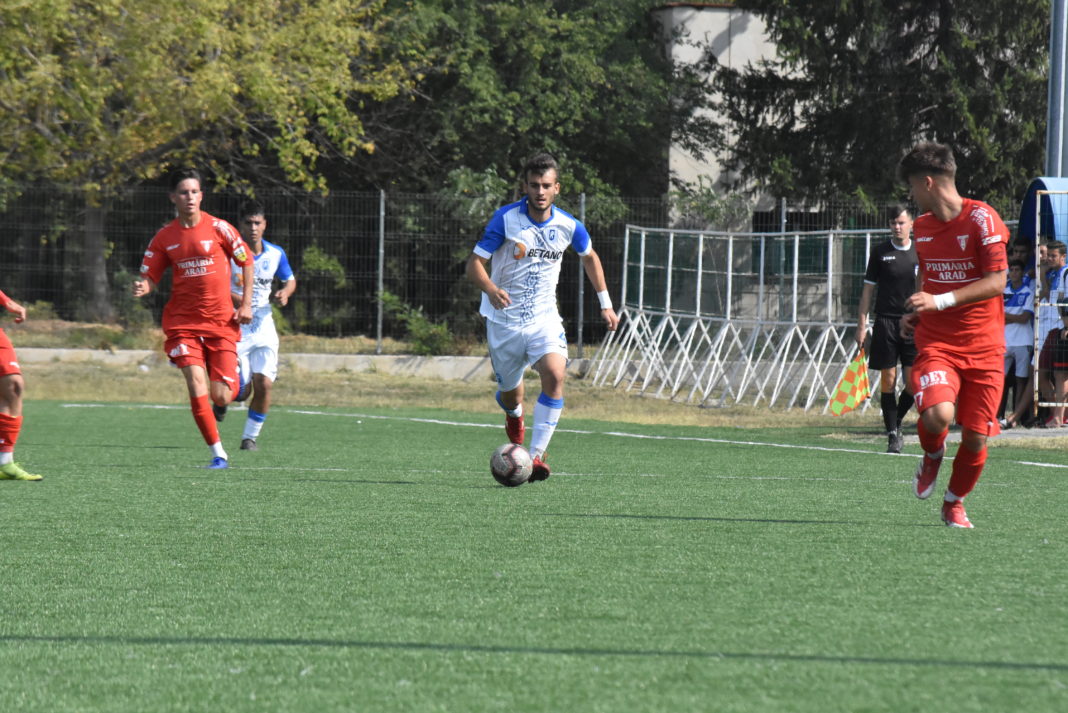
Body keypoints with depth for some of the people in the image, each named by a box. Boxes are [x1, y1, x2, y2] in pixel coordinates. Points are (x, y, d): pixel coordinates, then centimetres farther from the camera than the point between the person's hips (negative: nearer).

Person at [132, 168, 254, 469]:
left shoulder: (218, 228, -4)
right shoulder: (164, 237, 1)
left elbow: (246, 261, 7)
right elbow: (149, 276, 5)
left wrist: (246, 304, 2)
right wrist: (142, 287, -19)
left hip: (221, 322, -1)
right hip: (183, 322, 1)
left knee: (220, 397, -5)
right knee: (197, 385, -16)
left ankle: (232, 388, 35)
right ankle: (218, 453, -4)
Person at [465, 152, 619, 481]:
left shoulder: (568, 226, -4)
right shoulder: (505, 219, -12)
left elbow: (589, 257, 18)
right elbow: (475, 264, -13)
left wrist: (605, 303, 17)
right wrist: (491, 290, -33)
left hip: (544, 318, 1)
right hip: (504, 319, -1)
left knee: (555, 374, -24)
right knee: (509, 392, 9)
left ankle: (537, 455, -21)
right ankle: (514, 416, 49)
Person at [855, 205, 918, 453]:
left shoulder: (920, 253, 8)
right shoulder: (880, 253, 5)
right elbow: (868, 290, 7)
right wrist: (862, 324, 1)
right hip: (886, 322, -1)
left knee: (913, 383, -5)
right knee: (888, 381, -4)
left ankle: (897, 421, 19)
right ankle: (892, 433, 3)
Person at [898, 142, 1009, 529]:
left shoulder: (982, 218, -10)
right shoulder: (922, 227, 10)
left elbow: (997, 281, -16)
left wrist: (940, 301, -22)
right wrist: (914, 312, 9)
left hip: (983, 347, -3)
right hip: (936, 342, 3)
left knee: (976, 436, -2)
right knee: (937, 414, -25)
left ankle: (955, 503, 23)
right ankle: (932, 455, 9)